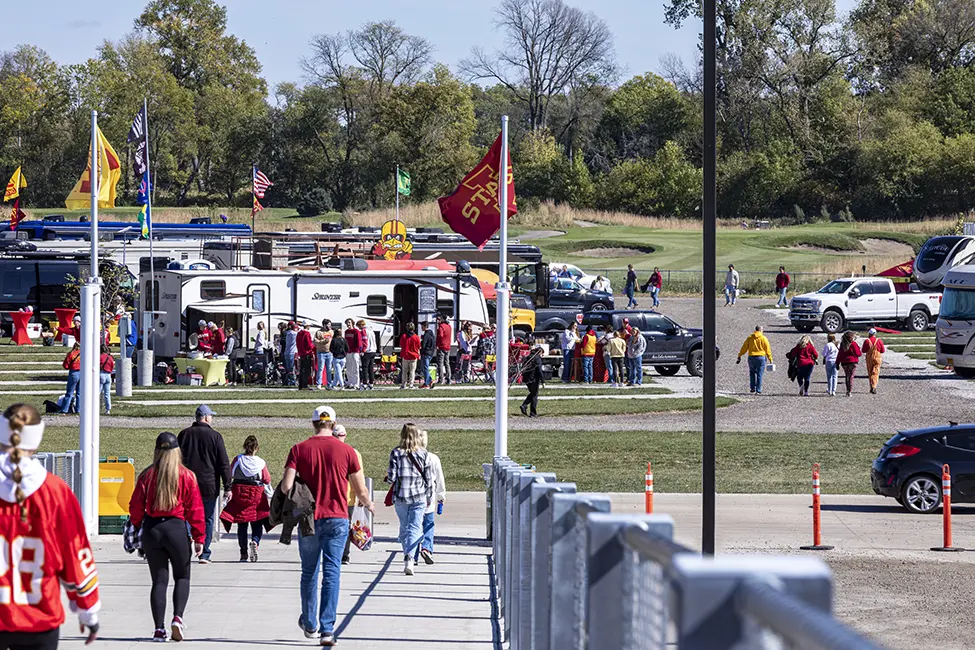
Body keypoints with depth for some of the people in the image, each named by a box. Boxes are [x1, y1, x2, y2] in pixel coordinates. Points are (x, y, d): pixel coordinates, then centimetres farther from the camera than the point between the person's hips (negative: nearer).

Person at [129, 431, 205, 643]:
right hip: (177, 529, -2)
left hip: (151, 529, 2)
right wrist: (199, 538, 2)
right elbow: (195, 509, -3)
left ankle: (159, 628, 1)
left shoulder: (147, 475, 0)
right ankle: (177, 617, -7)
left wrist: (136, 529, 17)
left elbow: (136, 506, 2)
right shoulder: (187, 476, -4)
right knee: (182, 576, 14)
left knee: (159, 580, 8)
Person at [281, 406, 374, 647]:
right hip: (337, 519, -1)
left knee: (309, 573, 15)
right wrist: (368, 505, 23)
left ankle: (309, 624, 28)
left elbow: (286, 486, -11)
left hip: (308, 519, 1)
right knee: (331, 574, -1)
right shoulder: (346, 451, -3)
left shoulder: (299, 449, -3)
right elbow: (360, 491, 1)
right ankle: (327, 629, -8)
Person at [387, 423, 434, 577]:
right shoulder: (423, 454, -1)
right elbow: (429, 477, 2)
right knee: (415, 528, -3)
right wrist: (429, 497, 14)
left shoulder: (396, 453, -4)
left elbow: (392, 477, -8)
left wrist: (388, 478, 16)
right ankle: (409, 557, -22)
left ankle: (407, 556, 23)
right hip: (419, 496, -1)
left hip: (400, 496, 1)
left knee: (404, 527, 16)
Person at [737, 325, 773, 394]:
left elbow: (744, 348, 6)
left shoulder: (749, 338, 4)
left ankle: (752, 388, 13)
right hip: (761, 357, -2)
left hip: (751, 357, 2)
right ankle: (758, 390, -1)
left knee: (752, 373, 17)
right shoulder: (763, 338, -1)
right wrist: (770, 359, 6)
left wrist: (739, 356, 11)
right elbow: (768, 350, 0)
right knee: (759, 374, 1)